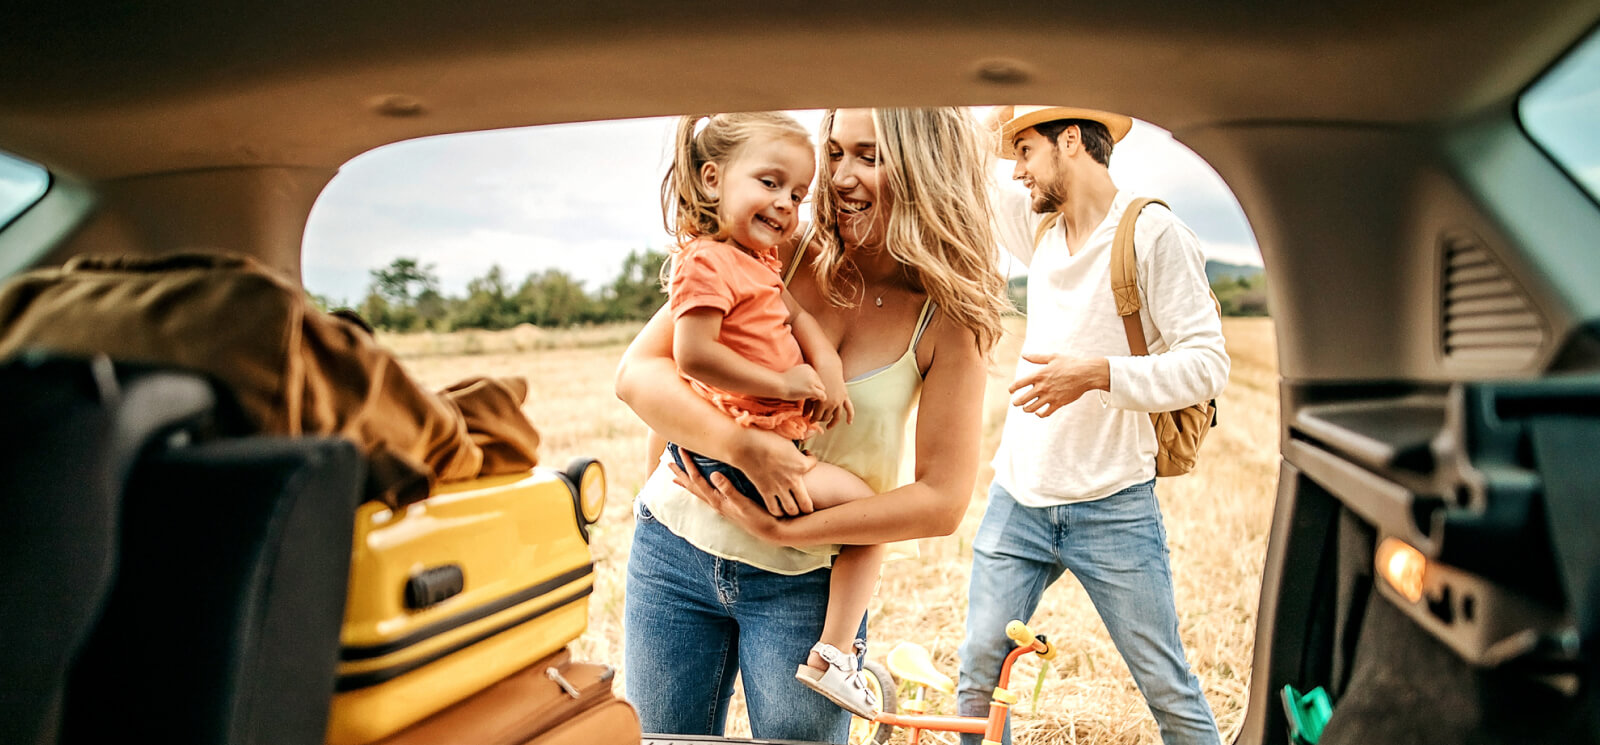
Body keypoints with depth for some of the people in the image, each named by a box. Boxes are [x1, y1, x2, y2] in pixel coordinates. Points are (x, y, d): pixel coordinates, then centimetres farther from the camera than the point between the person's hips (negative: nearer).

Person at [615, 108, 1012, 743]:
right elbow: (637, 372, -12)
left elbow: (941, 502, -11)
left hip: (806, 587, -1)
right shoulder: (780, 255, -9)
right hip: (676, 550, 2)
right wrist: (742, 445, -28)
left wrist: (783, 530, -18)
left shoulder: (948, 321, -9)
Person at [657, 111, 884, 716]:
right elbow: (693, 354, -26)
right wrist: (782, 383, -21)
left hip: (769, 438, 11)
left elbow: (796, 315, 14)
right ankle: (832, 657, -3)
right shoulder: (709, 261, -18)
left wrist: (827, 366, -4)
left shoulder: (760, 261, 15)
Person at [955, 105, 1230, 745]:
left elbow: (1207, 363, -14)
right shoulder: (1041, 228, 10)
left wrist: (1098, 372, -26)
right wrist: (995, 117, 7)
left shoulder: (1153, 233, -8)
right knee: (978, 677, 7)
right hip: (1017, 498, 5)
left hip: (1113, 510, -5)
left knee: (1169, 689, 6)